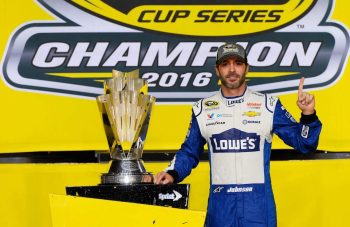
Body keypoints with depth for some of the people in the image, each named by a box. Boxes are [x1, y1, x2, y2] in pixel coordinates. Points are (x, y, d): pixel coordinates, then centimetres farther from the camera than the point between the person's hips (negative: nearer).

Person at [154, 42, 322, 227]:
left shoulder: (268, 105, 3)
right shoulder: (202, 109, 9)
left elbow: (303, 143, 3)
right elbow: (189, 153, 17)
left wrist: (308, 115, -14)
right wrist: (172, 173, 0)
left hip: (258, 204, -2)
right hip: (220, 203, 2)